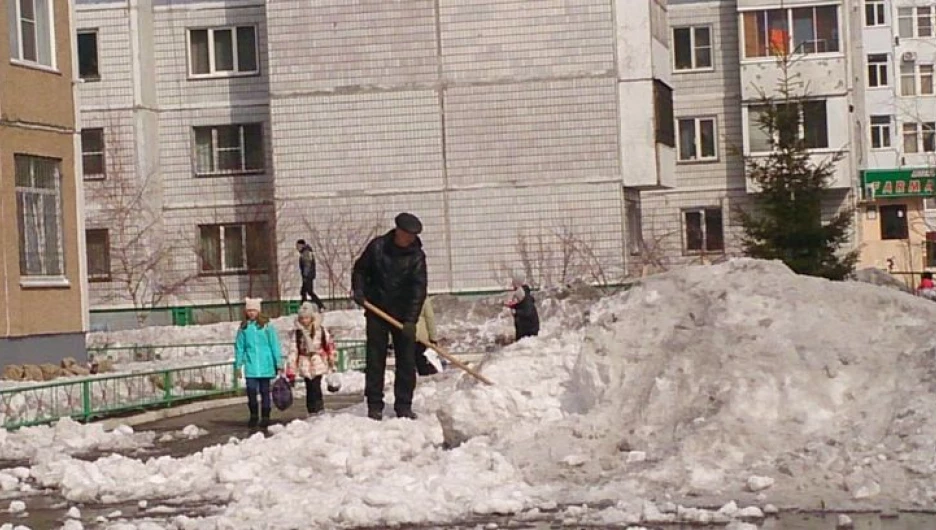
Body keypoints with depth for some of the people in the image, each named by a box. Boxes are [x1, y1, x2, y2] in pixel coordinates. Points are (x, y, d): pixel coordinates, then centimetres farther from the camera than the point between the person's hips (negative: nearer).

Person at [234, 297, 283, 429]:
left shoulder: (266, 326, -2)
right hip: (251, 365, 1)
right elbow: (239, 347, 8)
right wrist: (238, 365, 6)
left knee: (265, 391, 6)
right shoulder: (243, 327, 4)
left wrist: (279, 363, 0)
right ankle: (253, 416, 12)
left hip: (265, 364, -1)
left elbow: (274, 345, 0)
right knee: (251, 390, -7)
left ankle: (265, 417, 17)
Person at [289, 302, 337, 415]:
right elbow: (293, 351, -3)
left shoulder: (321, 330, -2)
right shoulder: (298, 332, -1)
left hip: (318, 363, -1)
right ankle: (312, 412, 11)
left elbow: (330, 345, 9)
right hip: (305, 364, 1)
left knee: (316, 387, -9)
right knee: (309, 388, 3)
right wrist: (291, 370, -7)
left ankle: (319, 410, -1)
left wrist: (332, 362, 13)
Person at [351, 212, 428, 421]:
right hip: (377, 312, 0)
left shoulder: (416, 256, -8)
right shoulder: (377, 246, -4)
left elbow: (419, 289, -15)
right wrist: (358, 290, -9)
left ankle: (404, 406, 9)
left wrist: (411, 320, -24)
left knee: (407, 361, 1)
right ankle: (374, 406, 5)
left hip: (403, 315, 0)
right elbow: (360, 269, 9)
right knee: (375, 359, 0)